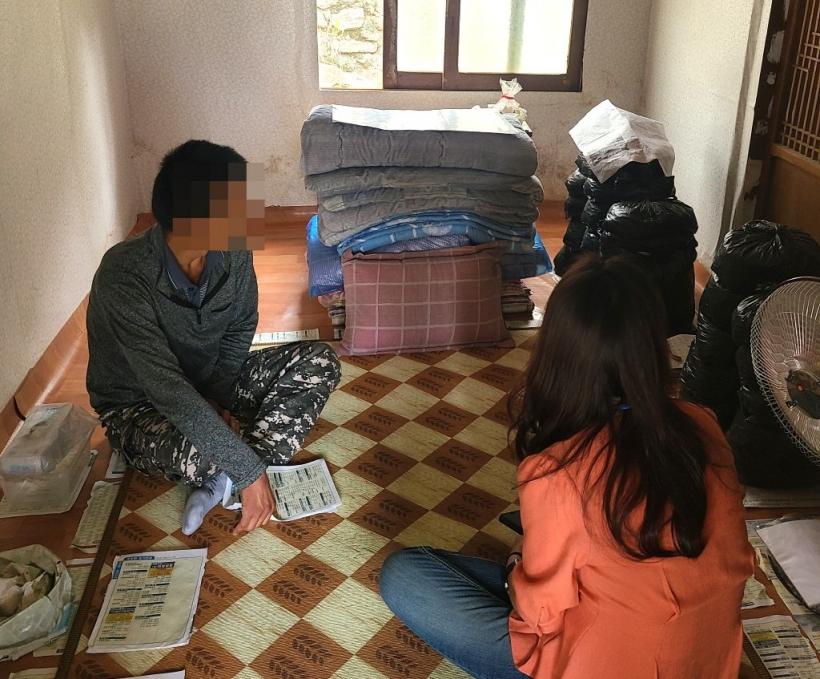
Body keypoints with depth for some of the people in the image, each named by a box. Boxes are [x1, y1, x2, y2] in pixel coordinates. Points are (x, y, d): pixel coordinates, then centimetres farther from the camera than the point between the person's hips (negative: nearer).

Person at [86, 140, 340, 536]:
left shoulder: (234, 255, -16)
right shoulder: (123, 276, -33)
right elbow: (168, 391, -37)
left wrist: (215, 398, -14)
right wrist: (250, 471, -37)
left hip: (212, 381, 6)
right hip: (137, 405, -5)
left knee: (320, 363, -12)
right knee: (196, 450, -39)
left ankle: (219, 478, -18)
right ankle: (244, 470, -2)